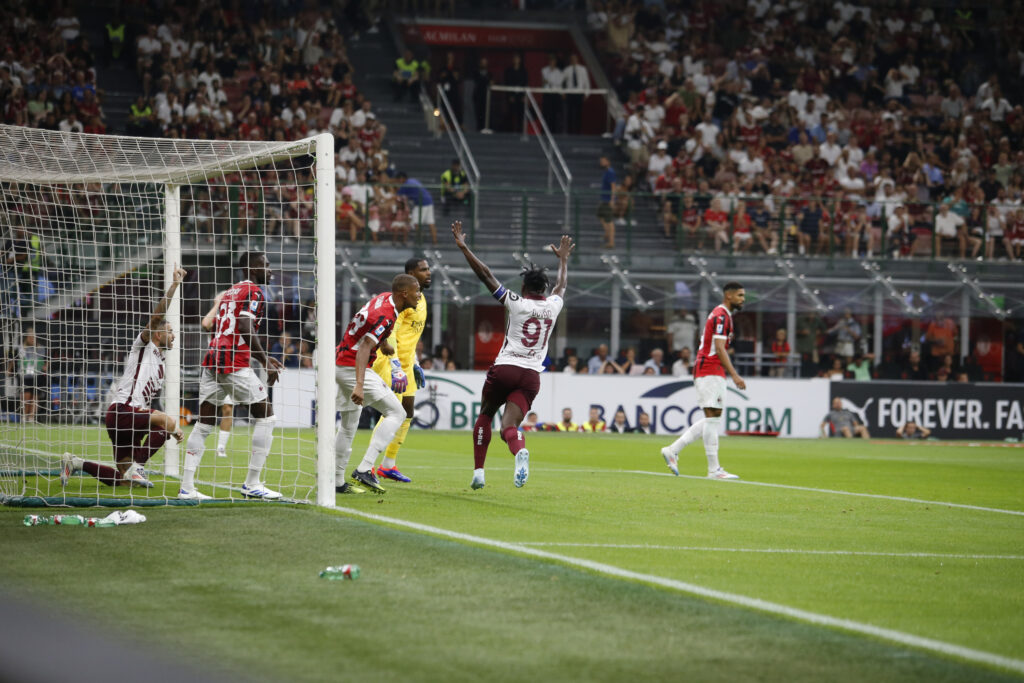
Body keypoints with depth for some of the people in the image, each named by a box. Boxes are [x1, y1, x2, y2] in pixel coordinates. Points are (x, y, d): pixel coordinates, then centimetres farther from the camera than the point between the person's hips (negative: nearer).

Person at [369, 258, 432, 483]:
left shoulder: (420, 300, 15)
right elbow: (389, 333, -24)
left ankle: (388, 465, 21)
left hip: (405, 363, 10)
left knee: (407, 413, 12)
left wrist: (415, 365, 23)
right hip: (389, 362, -10)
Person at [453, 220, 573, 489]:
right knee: (509, 426, -5)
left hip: (504, 368, -2)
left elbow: (486, 275, -2)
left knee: (485, 416, 20)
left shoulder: (516, 303, -3)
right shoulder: (553, 306, 8)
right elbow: (562, 284, 31)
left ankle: (478, 471, 12)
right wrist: (563, 258, 49)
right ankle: (520, 450, -42)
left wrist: (463, 247, 3)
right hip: (531, 375, 2)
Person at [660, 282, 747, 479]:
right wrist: (734, 375, -23)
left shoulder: (722, 315, 21)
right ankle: (714, 469, -9)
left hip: (713, 374, 10)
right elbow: (719, 348, -19)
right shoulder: (721, 315, -11)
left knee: (713, 419, 10)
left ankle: (673, 450, 11)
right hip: (710, 372, -10)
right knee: (713, 418, -9)